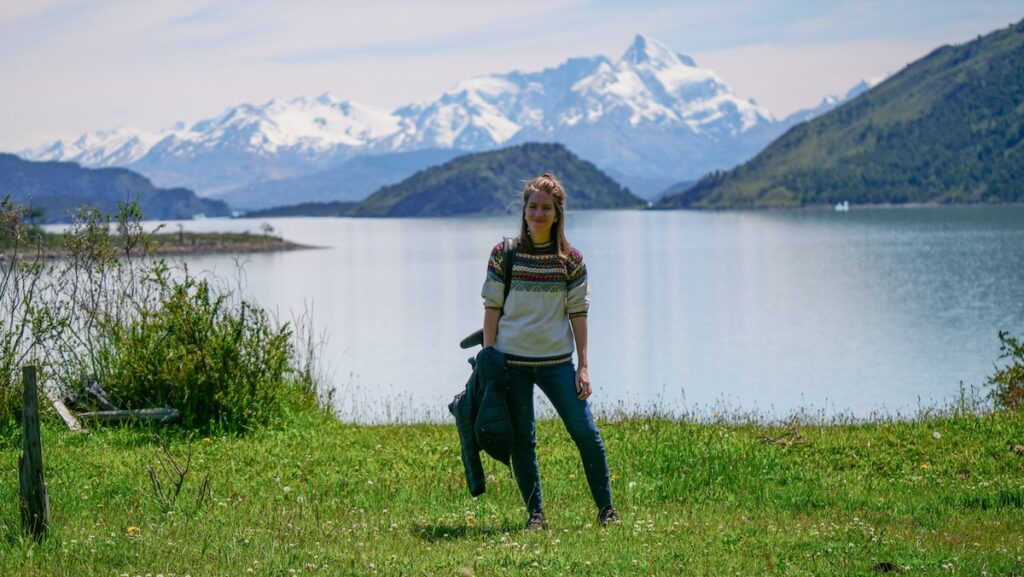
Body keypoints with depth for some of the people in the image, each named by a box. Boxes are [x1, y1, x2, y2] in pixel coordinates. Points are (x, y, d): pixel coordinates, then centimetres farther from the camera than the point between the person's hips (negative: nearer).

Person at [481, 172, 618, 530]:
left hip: (557, 360, 0)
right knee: (521, 441, 3)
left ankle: (606, 509, 9)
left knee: (586, 433, -4)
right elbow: (492, 309, 2)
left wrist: (583, 367, -1)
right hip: (512, 360, 0)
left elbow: (578, 313, 3)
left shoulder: (570, 260, 1)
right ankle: (535, 514, 14)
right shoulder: (504, 255, 0)